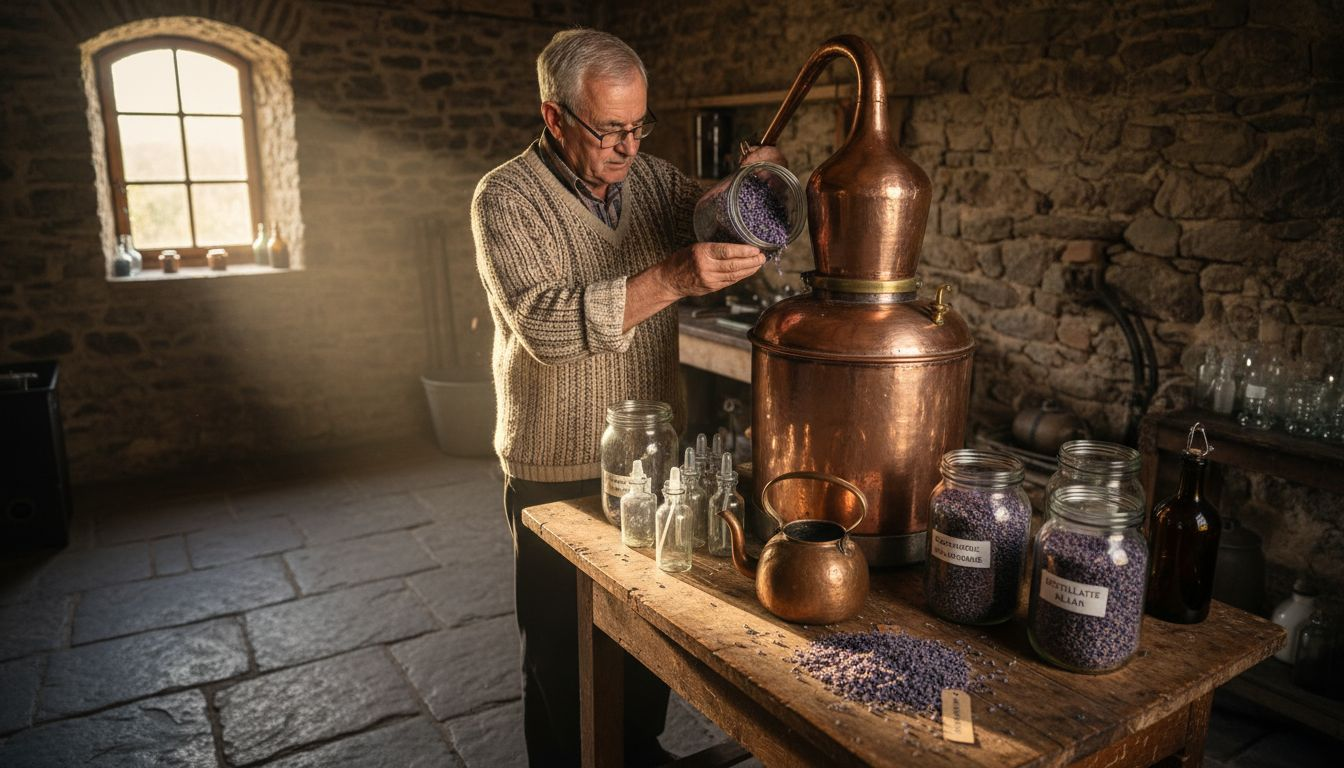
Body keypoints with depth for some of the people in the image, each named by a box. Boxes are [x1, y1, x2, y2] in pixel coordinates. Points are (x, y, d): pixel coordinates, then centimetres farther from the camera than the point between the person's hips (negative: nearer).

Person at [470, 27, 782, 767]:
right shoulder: (506, 198, -14)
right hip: (559, 475, -5)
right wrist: (671, 279, -39)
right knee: (562, 649, 12)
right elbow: (544, 325, -28)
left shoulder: (652, 178, 2)